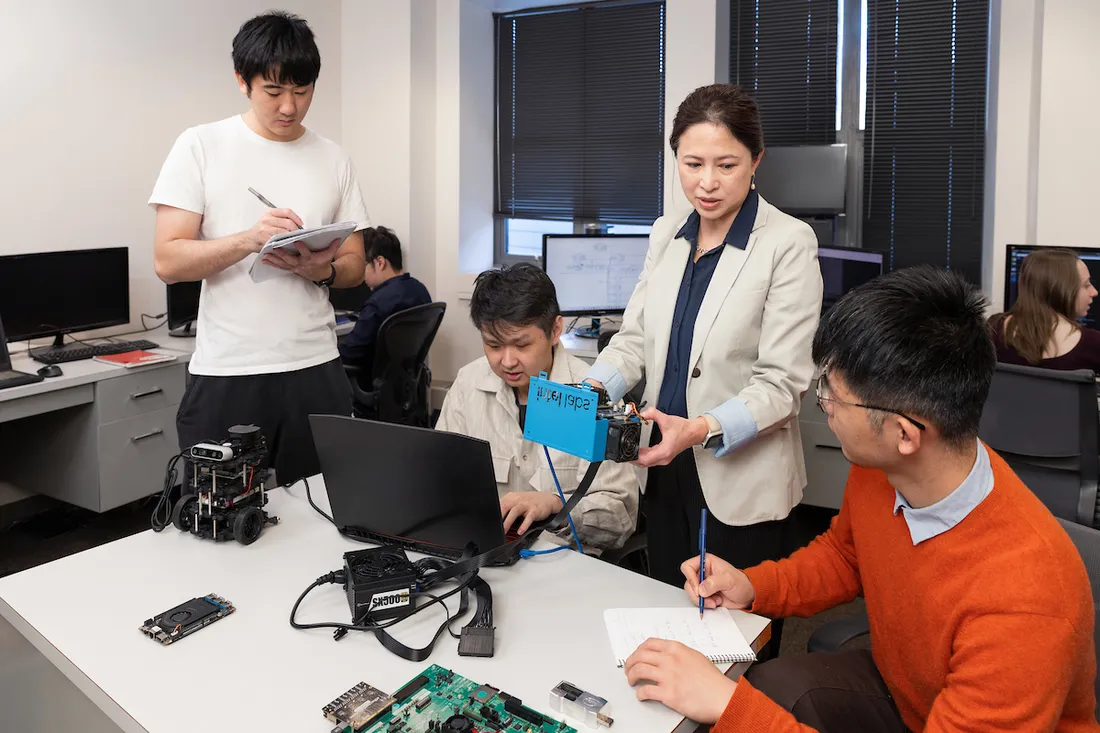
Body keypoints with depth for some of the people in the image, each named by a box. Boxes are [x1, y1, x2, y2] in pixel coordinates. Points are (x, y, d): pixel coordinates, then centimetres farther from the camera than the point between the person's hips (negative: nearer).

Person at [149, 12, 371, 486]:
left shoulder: (334, 159, 7)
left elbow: (354, 266, 11)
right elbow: (168, 261, -6)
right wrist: (249, 239, -21)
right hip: (225, 375, -2)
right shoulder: (201, 147, -1)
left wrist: (320, 269, -11)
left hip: (316, 370, 2)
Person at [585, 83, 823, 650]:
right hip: (664, 467, 6)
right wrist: (593, 388, -12)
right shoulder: (666, 234, 6)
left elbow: (782, 382, -15)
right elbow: (635, 335, 8)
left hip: (742, 481, -5)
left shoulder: (788, 244, -13)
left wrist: (702, 429, -29)